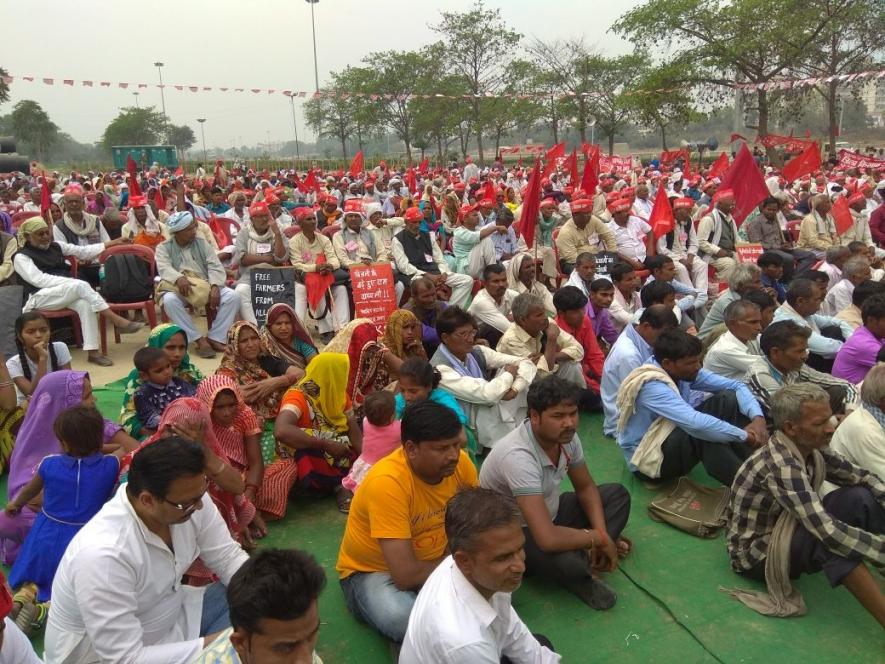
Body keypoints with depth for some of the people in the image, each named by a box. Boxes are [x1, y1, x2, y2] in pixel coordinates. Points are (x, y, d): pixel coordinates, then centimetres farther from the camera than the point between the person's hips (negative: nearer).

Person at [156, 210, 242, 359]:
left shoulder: (202, 243, 11)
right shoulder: (163, 247, 5)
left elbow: (215, 267, 1)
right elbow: (164, 268, -15)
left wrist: (215, 287, -20)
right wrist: (179, 278, -38)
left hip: (205, 287, 3)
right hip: (179, 289, -2)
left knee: (233, 296, -22)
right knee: (169, 300, -37)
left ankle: (214, 337, -18)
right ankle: (199, 340, -29)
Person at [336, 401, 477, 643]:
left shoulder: (460, 462, -15)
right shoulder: (387, 482, -33)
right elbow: (406, 575, -34)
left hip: (433, 563, 5)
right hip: (372, 571, -5)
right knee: (401, 619, -36)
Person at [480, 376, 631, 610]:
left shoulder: (566, 436, -13)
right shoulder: (518, 456, -37)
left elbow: (586, 488, 4)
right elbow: (548, 539, -41)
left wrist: (602, 534, -11)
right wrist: (600, 538, -25)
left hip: (550, 512, 8)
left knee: (617, 494, 4)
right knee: (568, 562, -36)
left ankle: (586, 557, -8)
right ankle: (581, 575, -1)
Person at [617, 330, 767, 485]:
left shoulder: (684, 371, -7)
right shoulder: (652, 386, -31)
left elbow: (736, 385, -5)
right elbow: (696, 424, -43)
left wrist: (757, 417, -23)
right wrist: (745, 436, -32)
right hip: (648, 459, -8)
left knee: (728, 398, -7)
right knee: (704, 432, -35)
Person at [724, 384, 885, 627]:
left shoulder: (812, 449, -7)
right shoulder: (780, 466, -33)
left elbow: (860, 476, 3)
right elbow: (827, 531, -37)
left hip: (785, 528, 8)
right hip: (757, 553, -8)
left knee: (859, 498, -8)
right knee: (835, 539, -33)